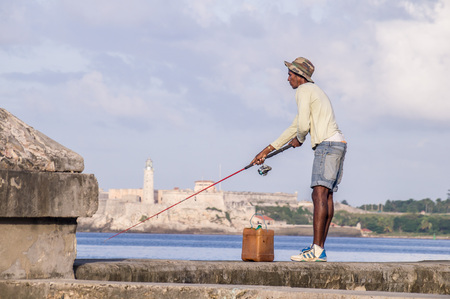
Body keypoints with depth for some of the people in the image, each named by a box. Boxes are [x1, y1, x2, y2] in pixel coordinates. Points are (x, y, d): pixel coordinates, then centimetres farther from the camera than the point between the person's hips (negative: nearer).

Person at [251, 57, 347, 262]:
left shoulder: (303, 91, -3)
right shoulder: (315, 91, 28)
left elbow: (303, 126, -14)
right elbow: (294, 127, 32)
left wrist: (299, 139, 11)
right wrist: (267, 150, 33)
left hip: (327, 145, -10)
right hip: (338, 145, 10)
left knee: (319, 194, -16)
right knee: (326, 196, 8)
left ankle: (317, 250, -24)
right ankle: (319, 248, 7)